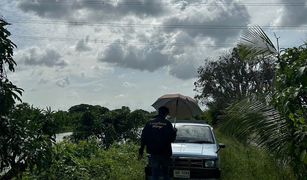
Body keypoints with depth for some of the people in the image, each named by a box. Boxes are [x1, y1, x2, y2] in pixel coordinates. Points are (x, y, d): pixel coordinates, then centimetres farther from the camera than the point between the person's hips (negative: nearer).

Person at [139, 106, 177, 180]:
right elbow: (172, 138, -4)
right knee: (165, 173, 15)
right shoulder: (167, 124, -7)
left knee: (154, 174, 4)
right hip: (165, 153, -1)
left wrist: (141, 152, 8)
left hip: (153, 154, 2)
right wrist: (174, 131, 17)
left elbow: (143, 138, 2)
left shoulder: (149, 123, 2)